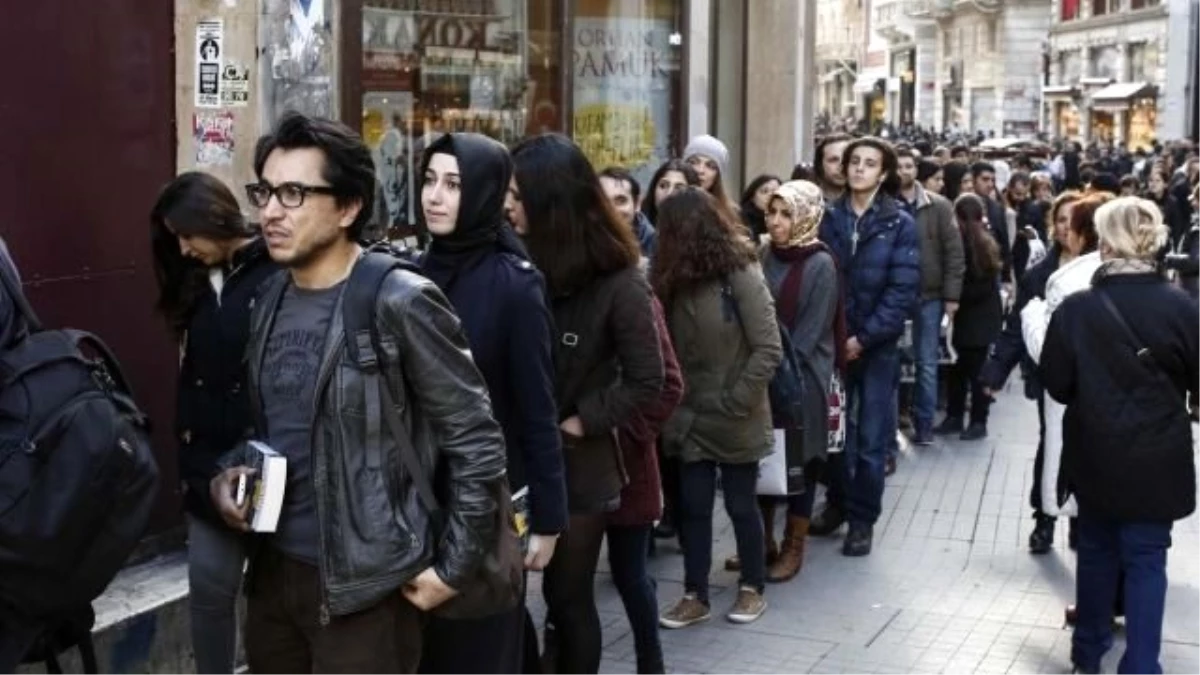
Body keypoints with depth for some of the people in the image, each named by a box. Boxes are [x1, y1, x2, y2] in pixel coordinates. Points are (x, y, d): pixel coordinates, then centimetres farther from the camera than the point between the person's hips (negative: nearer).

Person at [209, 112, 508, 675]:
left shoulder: (398, 303, -14)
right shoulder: (268, 301, 7)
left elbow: (477, 442, -12)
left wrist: (453, 568, -10)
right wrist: (226, 476, 0)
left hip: (362, 587, -6)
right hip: (273, 570, 6)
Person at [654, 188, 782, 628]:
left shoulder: (741, 276, -14)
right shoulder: (677, 280, 4)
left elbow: (768, 351, -17)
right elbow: (668, 349, 7)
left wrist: (732, 402, -17)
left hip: (735, 421, -5)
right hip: (692, 418, 5)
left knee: (740, 504, 8)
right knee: (693, 506, 8)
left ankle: (753, 588, 25)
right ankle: (695, 596, 18)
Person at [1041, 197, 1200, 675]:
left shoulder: (1075, 309, -12)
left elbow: (1057, 386, -4)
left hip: (1095, 455, 2)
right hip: (1157, 458, -1)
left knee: (1097, 549, 18)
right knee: (1146, 559, 8)